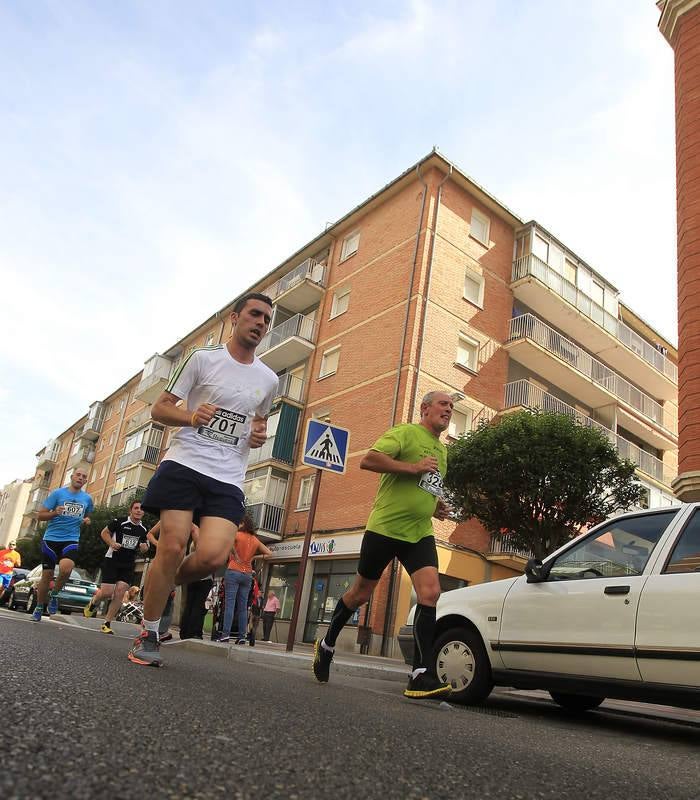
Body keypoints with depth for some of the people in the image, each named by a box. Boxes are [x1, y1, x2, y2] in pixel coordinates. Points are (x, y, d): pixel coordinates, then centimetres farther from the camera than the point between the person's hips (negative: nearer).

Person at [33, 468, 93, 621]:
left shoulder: (87, 498, 9)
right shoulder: (58, 493, 0)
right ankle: (39, 608, 26)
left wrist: (86, 521, 4)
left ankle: (55, 595, 3)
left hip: (71, 540, 1)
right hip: (51, 538, -1)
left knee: (65, 568, -26)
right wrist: (55, 513, -19)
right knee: (47, 575, 4)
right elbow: (40, 515, -1)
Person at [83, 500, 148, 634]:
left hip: (128, 565, 4)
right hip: (111, 561, -4)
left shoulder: (143, 530, 7)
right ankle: (93, 602, 28)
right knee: (107, 592, -9)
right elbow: (104, 532, 3)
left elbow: (143, 548, 20)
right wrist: (111, 543, -15)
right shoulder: (119, 521, -7)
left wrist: (144, 547, -4)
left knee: (120, 592, -8)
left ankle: (107, 623, 4)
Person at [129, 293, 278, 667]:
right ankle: (147, 636, 11)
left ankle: (162, 585, 19)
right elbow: (160, 409, 4)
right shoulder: (203, 358, 2)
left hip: (228, 478, 3)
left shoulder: (269, 380, 14)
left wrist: (259, 436, 5)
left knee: (213, 556, -14)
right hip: (185, 463, -3)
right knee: (173, 546, -9)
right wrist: (191, 416, -17)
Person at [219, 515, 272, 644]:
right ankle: (242, 636, 5)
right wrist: (254, 557, 14)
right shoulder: (255, 540, 11)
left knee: (230, 604, -6)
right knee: (243, 607, 6)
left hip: (234, 572, -4)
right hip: (247, 575, 4)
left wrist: (235, 554, -13)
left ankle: (226, 633, -12)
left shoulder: (237, 535, -3)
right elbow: (269, 553, 16)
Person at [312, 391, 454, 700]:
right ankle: (326, 645, 33)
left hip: (420, 534, 6)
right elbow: (368, 460, -20)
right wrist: (413, 467, -21)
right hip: (384, 528, -6)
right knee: (360, 592, 9)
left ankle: (422, 675, -10)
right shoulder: (405, 432, -7)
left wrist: (437, 507, 11)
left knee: (430, 593, -14)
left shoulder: (442, 450, 19)